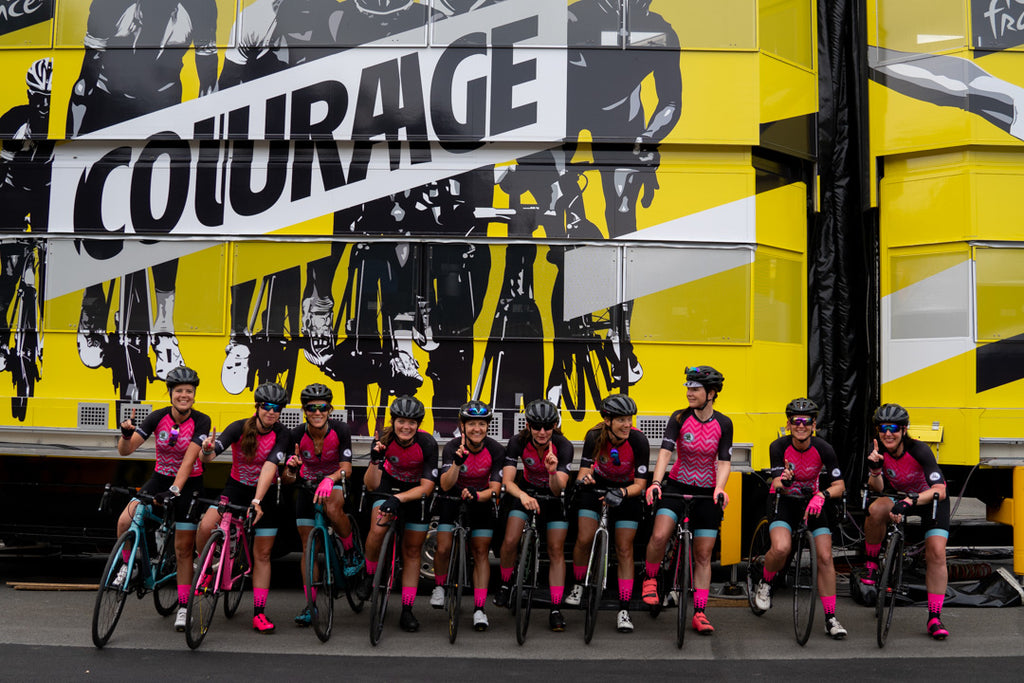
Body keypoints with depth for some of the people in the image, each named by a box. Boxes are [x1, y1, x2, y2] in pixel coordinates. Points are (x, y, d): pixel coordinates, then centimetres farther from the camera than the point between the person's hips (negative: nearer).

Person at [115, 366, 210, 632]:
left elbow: (188, 460, -25)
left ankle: (183, 606, 15)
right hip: (160, 479, 2)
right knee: (125, 521, -24)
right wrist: (126, 434, -37)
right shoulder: (158, 417, -10)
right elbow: (125, 450, -15)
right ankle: (127, 565, 5)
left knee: (183, 549, 2)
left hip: (189, 485, -2)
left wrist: (175, 490, -37)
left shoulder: (201, 421, -16)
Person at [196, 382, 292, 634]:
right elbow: (209, 456, -26)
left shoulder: (281, 435, -15)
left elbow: (269, 469, -27)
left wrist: (256, 501, -39)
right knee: (205, 527, -27)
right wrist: (208, 450, -50)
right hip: (236, 488, 0)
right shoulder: (240, 428, -15)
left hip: (265, 493, 0)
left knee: (262, 555, 3)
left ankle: (259, 613, 12)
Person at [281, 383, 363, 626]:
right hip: (307, 486, 2)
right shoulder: (297, 435, -20)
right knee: (308, 546, 1)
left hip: (335, 482, -2)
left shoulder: (340, 430, -23)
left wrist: (330, 479, -47)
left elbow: (346, 468, -26)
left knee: (332, 508, -37)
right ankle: (310, 604, 9)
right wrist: (290, 469, -40)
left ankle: (352, 552, -10)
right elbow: (287, 479, -16)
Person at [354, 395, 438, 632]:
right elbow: (371, 485, -22)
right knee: (378, 528, -30)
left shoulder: (427, 444, -29)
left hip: (417, 492, 0)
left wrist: (399, 498, -42)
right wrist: (375, 460, -40)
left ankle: (407, 611, 13)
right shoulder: (384, 441, -25)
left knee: (412, 551, 4)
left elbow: (427, 486, -28)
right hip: (389, 483, 0)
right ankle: (370, 576, -4)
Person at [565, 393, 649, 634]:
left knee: (624, 550, -4)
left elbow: (640, 484, -24)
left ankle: (624, 610, 1)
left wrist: (622, 493, -42)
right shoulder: (594, 437, -24)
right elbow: (584, 471, -20)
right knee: (584, 539, -10)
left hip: (627, 491, -1)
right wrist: (583, 479, -43)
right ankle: (578, 585, 18)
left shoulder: (638, 441, -28)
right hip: (598, 485, 1)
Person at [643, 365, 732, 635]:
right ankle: (650, 578, 5)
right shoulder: (679, 418, -7)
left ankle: (699, 613, 11)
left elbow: (723, 461, -6)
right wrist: (656, 482, -32)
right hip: (677, 486, -1)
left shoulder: (723, 424, -4)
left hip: (707, 492, 1)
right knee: (659, 536, -24)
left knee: (703, 556, 3)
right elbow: (665, 451, -17)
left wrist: (719, 488, -24)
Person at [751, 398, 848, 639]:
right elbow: (777, 485, -24)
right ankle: (765, 583, 5)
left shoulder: (823, 449, -16)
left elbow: (839, 485, -14)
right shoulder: (779, 447, -18)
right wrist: (782, 482, -48)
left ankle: (830, 618, 1)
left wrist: (821, 496, -34)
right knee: (781, 548, -27)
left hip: (813, 503, 2)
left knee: (825, 557, -11)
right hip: (785, 503, -1)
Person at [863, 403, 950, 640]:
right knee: (876, 509, -32)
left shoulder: (919, 450, -30)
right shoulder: (879, 450, -19)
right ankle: (871, 564, -11)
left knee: (936, 554, -17)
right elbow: (877, 488, -18)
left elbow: (940, 490, -38)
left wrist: (909, 502, -53)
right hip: (899, 495, 2)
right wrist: (875, 469, -39)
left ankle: (934, 618, -5)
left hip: (930, 499, -2)